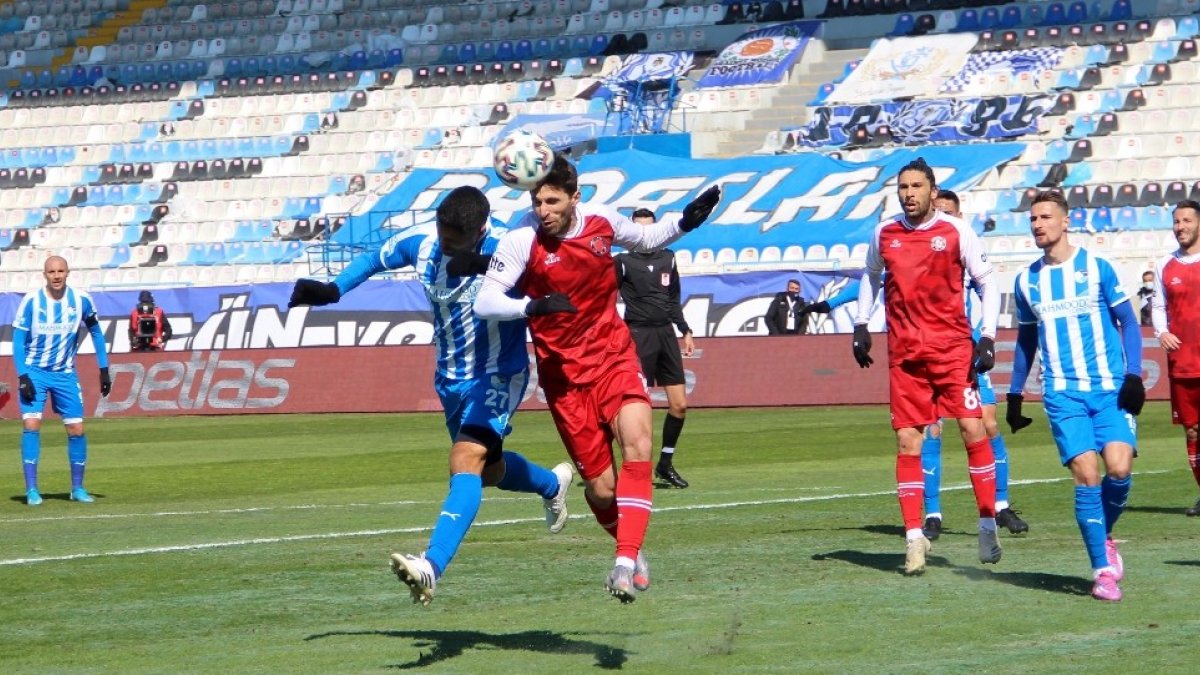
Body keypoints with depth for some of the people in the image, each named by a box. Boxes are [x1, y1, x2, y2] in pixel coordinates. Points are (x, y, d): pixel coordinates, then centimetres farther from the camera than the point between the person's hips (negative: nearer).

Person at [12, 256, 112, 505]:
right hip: (34, 372, -2)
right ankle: (31, 489, -10)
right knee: (31, 425, -15)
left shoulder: (81, 300, -7)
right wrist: (23, 377, -18)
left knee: (77, 430, 0)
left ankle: (77, 488, 15)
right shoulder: (31, 301, -13)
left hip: (65, 374, 2)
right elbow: (18, 341, -9)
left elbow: (96, 333, 7)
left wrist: (104, 370, 4)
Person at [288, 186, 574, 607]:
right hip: (451, 378, 7)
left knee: (466, 459, -27)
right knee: (488, 469, 22)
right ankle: (553, 484, 54)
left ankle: (432, 567, -37)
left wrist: (483, 264, -54)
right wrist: (332, 290, -4)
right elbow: (374, 259, 10)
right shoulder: (420, 241, -9)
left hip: (498, 375, -7)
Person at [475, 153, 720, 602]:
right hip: (565, 373, -2)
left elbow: (645, 238, 19)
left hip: (614, 355, 2)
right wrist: (533, 306, -40)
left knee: (638, 444, -24)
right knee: (600, 488, -2)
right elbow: (485, 302, -24)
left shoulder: (601, 220, -4)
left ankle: (626, 562, -26)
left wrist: (686, 221, 1)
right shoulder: (523, 241, -17)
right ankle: (632, 552, 28)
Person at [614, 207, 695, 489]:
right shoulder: (623, 262, -3)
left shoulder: (667, 259, 13)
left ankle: (665, 464, 16)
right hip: (639, 336, -6)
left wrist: (685, 331, 17)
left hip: (666, 334, 6)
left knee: (680, 405, 2)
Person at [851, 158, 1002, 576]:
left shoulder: (956, 232, -4)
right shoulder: (884, 233, 6)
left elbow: (987, 284, 1)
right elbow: (871, 278, 23)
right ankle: (914, 537, 3)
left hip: (953, 347, -2)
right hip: (905, 353, 2)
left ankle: (988, 524, 5)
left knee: (973, 429, -9)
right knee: (907, 442, -2)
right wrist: (861, 325, 14)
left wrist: (988, 338, -7)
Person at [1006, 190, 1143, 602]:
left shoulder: (1097, 268, 2)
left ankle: (1104, 536, 14)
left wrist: (1133, 375, -7)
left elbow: (1128, 323, 4)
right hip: (1063, 394, 1)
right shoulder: (1026, 281, 10)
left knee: (1119, 469, -16)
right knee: (1086, 474, -12)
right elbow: (1026, 340, 21)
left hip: (1110, 388, -1)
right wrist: (1015, 394, 19)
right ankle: (1103, 570, -6)